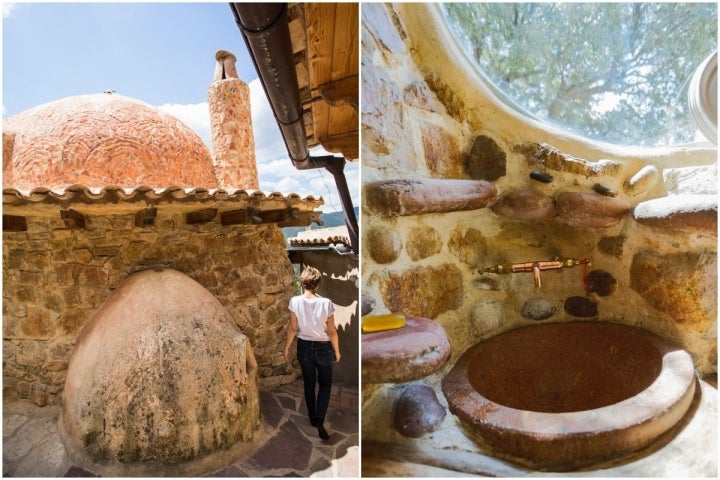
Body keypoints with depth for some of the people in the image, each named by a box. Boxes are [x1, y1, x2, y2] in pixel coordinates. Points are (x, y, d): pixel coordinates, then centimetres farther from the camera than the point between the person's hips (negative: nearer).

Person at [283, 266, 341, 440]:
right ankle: (319, 420, 3)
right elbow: (332, 331, -12)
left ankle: (313, 418, 35)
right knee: (325, 384, 17)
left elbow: (293, 329, -6)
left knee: (309, 384, 22)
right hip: (323, 348, -2)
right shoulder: (326, 303, -20)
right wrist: (337, 350, 4)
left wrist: (286, 348, 9)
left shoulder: (295, 301, -15)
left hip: (304, 347, 2)